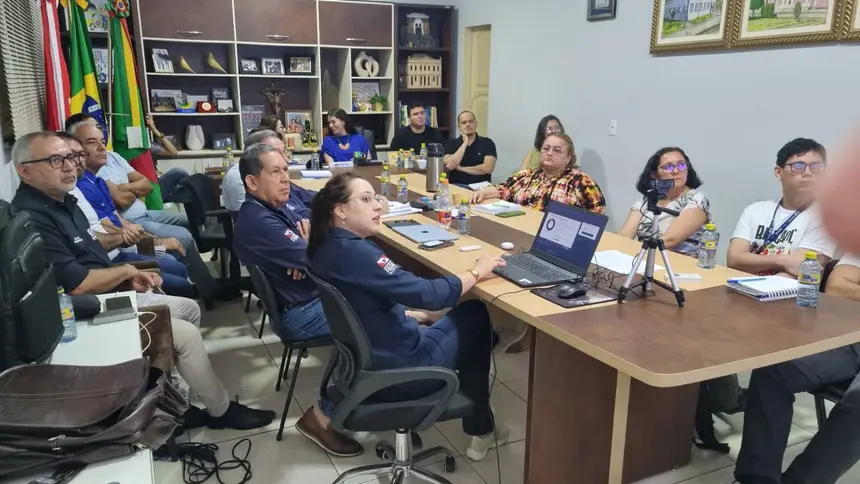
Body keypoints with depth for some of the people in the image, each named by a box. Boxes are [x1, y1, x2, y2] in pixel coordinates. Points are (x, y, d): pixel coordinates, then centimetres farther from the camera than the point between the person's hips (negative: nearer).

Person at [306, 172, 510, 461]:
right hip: (399, 369, -9)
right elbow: (427, 294, -27)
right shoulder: (354, 252, -27)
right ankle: (480, 430, 23)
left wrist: (412, 315, 13)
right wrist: (477, 272, -12)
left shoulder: (325, 248, 2)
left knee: (462, 319, 24)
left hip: (365, 362, 9)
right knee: (476, 314, 11)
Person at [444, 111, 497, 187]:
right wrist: (465, 143, -7)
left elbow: (488, 168, -9)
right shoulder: (451, 144, 8)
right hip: (456, 186, 0)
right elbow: (449, 166, -9)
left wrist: (461, 168, -5)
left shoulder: (487, 143, 4)